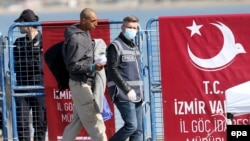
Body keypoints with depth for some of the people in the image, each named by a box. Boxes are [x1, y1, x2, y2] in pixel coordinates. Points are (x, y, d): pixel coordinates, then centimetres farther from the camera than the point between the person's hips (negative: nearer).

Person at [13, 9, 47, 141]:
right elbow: (13, 65, 8)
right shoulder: (19, 42, 14)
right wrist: (31, 62, -5)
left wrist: (22, 62, -6)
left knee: (40, 124, 1)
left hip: (40, 86, -4)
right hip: (22, 86, 4)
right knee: (21, 123, -2)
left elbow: (41, 65, -8)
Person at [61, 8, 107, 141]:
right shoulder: (75, 38, -18)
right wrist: (92, 67, -28)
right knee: (94, 121, -6)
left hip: (86, 83, 9)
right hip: (80, 84, -9)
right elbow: (72, 65, -20)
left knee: (77, 122, 13)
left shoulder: (85, 33, 10)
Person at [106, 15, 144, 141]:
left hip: (136, 95, 8)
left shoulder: (134, 47, 20)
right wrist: (127, 90, -19)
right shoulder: (115, 46, -6)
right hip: (123, 95, -8)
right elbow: (112, 71, -14)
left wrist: (141, 93, 18)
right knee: (131, 125, -16)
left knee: (138, 130, 3)